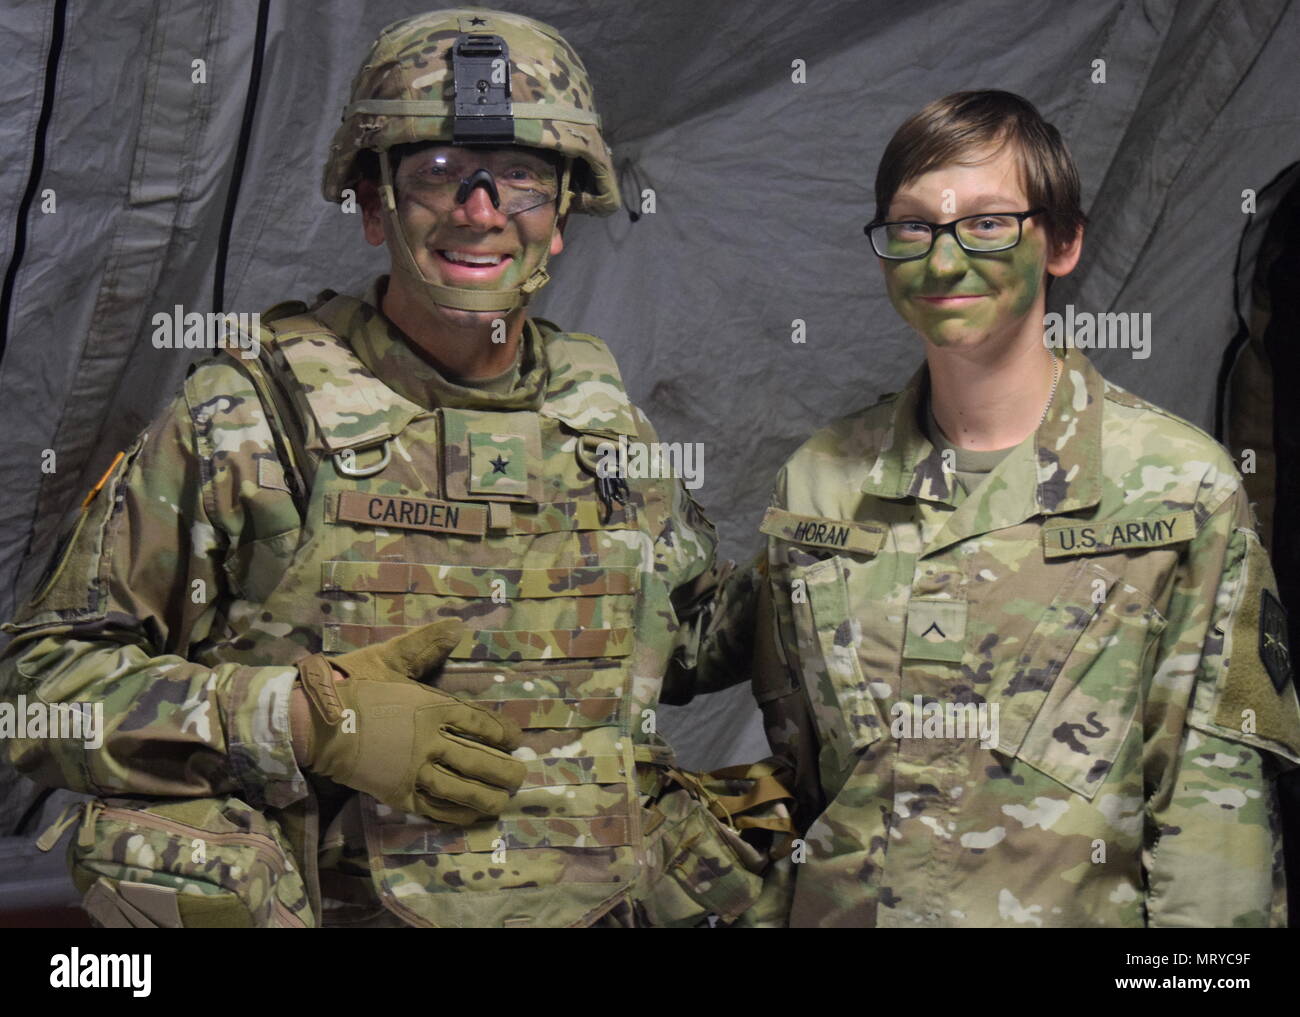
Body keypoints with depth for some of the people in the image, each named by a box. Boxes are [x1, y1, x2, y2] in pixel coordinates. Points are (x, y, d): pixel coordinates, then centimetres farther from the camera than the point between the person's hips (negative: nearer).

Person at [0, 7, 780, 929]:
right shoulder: (251, 414, -9)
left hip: (599, 905, 4)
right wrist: (303, 719, -20)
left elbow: (698, 639, 21)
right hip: (336, 906, -4)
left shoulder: (606, 425, 4)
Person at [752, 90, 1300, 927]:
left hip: (1078, 908, -2)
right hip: (839, 907, 3)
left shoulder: (1183, 484, -7)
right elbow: (786, 763, 8)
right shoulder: (817, 481, 2)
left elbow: (1215, 801, -8)